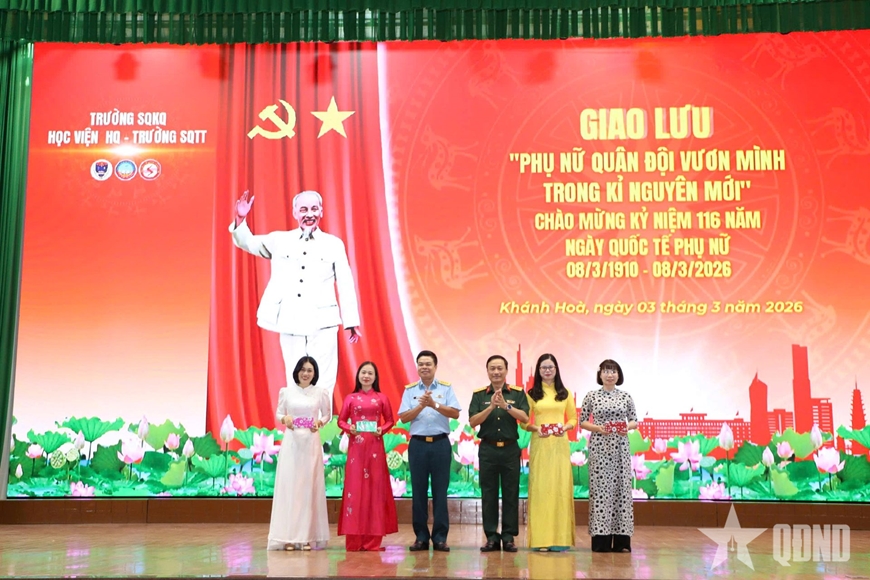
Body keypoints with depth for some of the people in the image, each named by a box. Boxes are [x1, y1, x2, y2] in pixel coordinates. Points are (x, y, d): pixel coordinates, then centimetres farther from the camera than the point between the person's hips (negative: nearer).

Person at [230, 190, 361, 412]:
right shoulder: (280, 240, 11)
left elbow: (345, 285, 6)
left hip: (323, 324, -1)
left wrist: (352, 322, 3)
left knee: (323, 383, -4)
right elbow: (247, 243, 12)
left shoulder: (334, 244, 6)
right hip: (290, 324, 2)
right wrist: (240, 220, -8)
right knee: (296, 383, 6)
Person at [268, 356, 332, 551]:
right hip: (291, 442, 0)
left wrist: (320, 422, -7)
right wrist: (284, 419, -12)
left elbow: (327, 415, 13)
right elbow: (278, 414, 9)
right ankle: (288, 536, 1)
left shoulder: (320, 393, 3)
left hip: (311, 442, 0)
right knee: (289, 485, -2)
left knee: (309, 487, 1)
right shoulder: (286, 391, 2)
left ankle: (308, 536, 5)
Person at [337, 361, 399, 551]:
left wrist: (382, 430, -9)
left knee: (375, 487, 0)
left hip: (375, 446, 0)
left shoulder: (382, 398, 5)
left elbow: (390, 420, 10)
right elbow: (341, 420, 8)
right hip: (356, 446, 0)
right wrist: (349, 428, -11)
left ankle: (373, 539, 6)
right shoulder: (351, 398, 5)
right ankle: (354, 539, 3)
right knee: (355, 487, -1)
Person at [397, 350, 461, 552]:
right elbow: (403, 417, -1)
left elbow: (455, 413, -6)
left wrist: (434, 405, -17)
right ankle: (421, 537, 12)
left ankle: (440, 537, 8)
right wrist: (421, 406, -15)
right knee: (418, 491, 4)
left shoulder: (446, 388, 5)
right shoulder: (410, 390, 7)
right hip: (418, 444, 1)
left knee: (440, 491, 1)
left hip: (440, 444, -1)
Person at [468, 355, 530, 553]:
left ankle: (509, 537, 9)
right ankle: (491, 537, 9)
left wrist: (506, 405, -22)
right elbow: (473, 422, -5)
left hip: (510, 449, 0)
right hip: (488, 449, 1)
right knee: (488, 494, 3)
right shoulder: (479, 395, 5)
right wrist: (491, 407, -18)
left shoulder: (517, 393, 4)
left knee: (511, 493, 2)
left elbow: (525, 418, -9)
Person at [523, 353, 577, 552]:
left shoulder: (565, 394, 11)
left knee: (560, 487, 0)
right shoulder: (531, 394, 6)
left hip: (560, 445, 1)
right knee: (540, 487, -3)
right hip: (540, 445, -1)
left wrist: (566, 427, -8)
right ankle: (541, 538, -1)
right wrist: (535, 428, -14)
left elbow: (573, 418, 11)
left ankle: (560, 538, 5)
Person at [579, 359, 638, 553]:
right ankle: (601, 540, 4)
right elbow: (582, 421, 4)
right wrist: (597, 428, -12)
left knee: (621, 487, 1)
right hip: (599, 447, -1)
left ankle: (621, 540, 9)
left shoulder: (626, 397, 6)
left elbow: (634, 421, 11)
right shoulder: (591, 396, 2)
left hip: (620, 447, 2)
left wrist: (628, 426, -10)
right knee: (599, 488, -2)